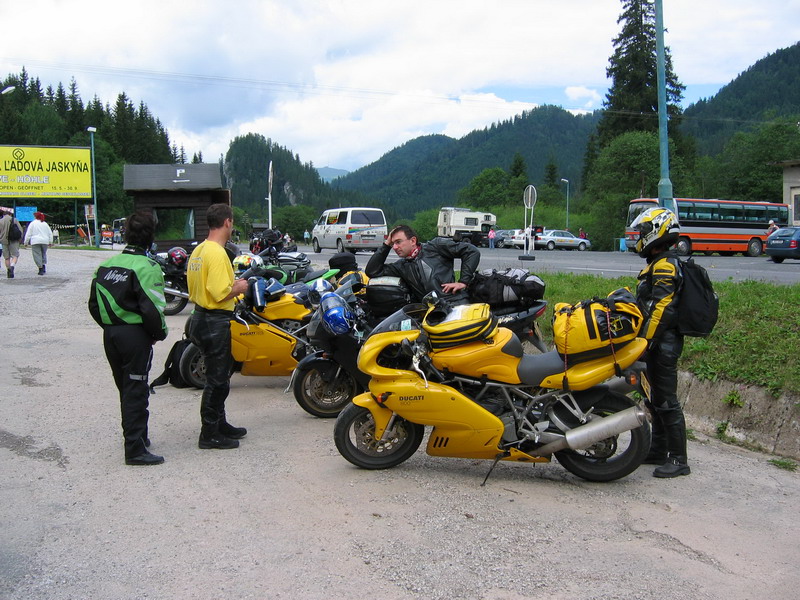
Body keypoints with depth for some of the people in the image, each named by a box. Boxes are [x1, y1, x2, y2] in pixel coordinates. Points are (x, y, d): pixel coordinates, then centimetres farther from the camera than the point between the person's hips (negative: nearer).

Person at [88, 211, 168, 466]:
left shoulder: (106, 265, 9)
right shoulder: (147, 268, -14)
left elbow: (94, 304, 12)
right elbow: (151, 308, -21)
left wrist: (109, 326, 18)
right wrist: (160, 333, -6)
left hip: (110, 333, 7)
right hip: (135, 335, -7)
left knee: (126, 388, 19)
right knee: (136, 390, -1)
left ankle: (136, 436, 33)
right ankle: (135, 449, 1)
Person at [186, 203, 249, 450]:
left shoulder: (198, 251, 10)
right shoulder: (217, 253, -20)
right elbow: (220, 293, -26)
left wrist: (231, 283, 15)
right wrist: (238, 288, -8)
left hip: (201, 317, 10)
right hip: (216, 321, -10)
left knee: (219, 377, 21)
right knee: (217, 380, -1)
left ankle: (219, 424, 33)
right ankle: (209, 435, 7)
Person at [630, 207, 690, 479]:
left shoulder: (664, 265, -15)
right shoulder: (662, 264, 18)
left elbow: (661, 309, -22)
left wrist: (646, 340, -20)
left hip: (663, 343, -11)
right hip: (662, 343, 11)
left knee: (666, 401, -7)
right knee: (658, 399, 17)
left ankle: (679, 460, -3)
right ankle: (659, 451, 27)